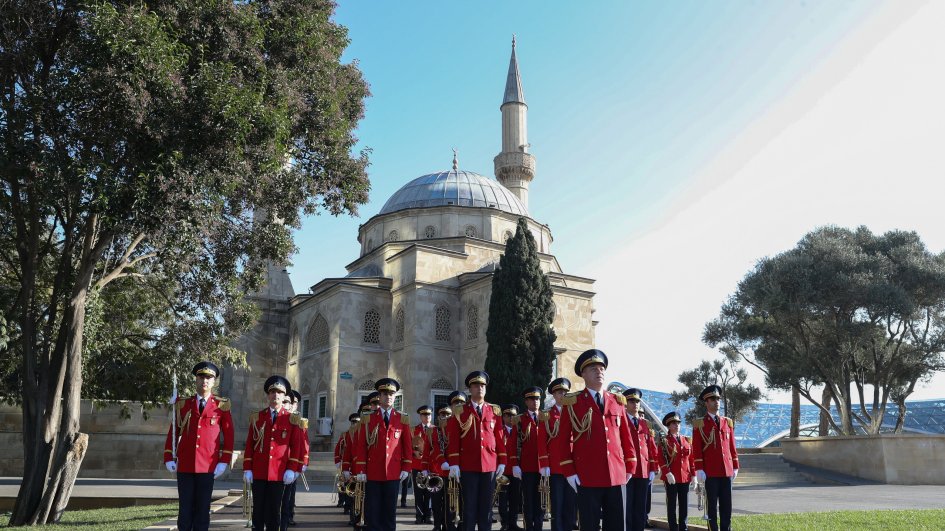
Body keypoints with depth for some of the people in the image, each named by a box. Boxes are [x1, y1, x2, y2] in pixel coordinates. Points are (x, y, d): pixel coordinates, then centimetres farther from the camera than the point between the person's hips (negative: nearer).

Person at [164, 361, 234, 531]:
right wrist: (169, 458, 0)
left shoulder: (222, 406, 2)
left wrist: (223, 462, -4)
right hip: (184, 466, 1)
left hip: (208, 466, -1)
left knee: (203, 509, 5)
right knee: (185, 510, 5)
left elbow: (229, 435, 2)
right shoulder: (183, 404, 7)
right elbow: (173, 432, 8)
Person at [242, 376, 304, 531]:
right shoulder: (257, 418, 7)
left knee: (274, 511, 5)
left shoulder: (292, 419, 3)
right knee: (258, 511, 6)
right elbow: (249, 445, 6)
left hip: (280, 473, -1)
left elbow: (296, 446, 0)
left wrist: (292, 469, -7)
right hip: (258, 473, 1)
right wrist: (247, 469, 0)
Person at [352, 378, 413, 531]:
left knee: (390, 512, 7)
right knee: (372, 512, 2)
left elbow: (408, 445, 6)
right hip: (373, 473, 0)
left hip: (393, 473, 1)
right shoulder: (368, 419, 4)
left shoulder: (403, 419, 6)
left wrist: (406, 468, 0)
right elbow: (361, 446, 1)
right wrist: (360, 470, -5)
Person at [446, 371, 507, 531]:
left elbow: (500, 438, 9)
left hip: (490, 465, 2)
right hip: (468, 466, -2)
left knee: (486, 505, 8)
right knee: (469, 505, 3)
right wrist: (454, 464, -8)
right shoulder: (460, 411, 1)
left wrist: (502, 462, 4)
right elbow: (453, 440, -2)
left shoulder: (494, 411, 9)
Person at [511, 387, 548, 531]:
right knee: (528, 500, 4)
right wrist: (515, 465, -7)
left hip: (543, 466, 2)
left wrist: (548, 463, -1)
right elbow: (513, 444, 0)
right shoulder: (519, 420, 3)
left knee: (541, 500, 6)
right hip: (526, 467, -2)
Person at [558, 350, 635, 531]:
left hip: (616, 475, 4)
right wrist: (569, 472, -6)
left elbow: (626, 437, 14)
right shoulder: (572, 403, 1)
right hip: (587, 477, -3)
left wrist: (630, 466, 10)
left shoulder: (617, 402, 12)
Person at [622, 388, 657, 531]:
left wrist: (653, 469, 8)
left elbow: (651, 448, 15)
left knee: (641, 509, 9)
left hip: (644, 472, 5)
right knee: (626, 508, -1)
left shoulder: (644, 424, 16)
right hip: (626, 471, -5)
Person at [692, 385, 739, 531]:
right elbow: (696, 449, -5)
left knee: (726, 505, 7)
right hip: (710, 472, -4)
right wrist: (699, 469, -11)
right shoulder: (700, 424, -1)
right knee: (712, 505, 2)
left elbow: (732, 447, 14)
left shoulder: (728, 422, 12)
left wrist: (735, 466, 10)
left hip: (727, 471, 4)